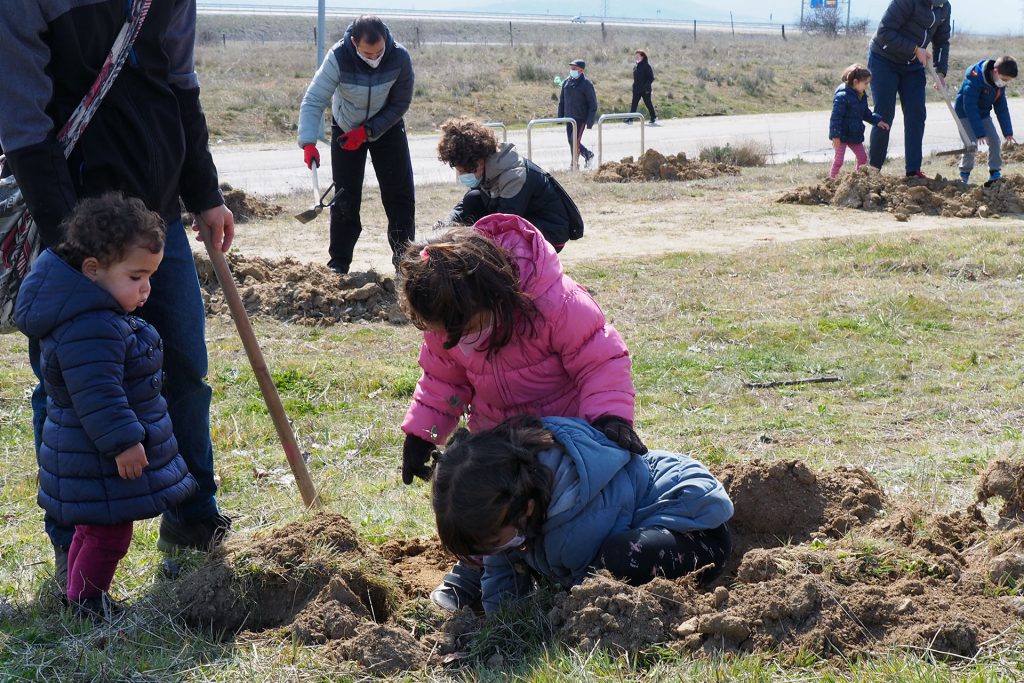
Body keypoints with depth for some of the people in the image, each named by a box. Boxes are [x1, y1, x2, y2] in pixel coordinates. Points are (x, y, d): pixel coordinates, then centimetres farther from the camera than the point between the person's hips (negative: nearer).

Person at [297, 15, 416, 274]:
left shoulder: (400, 57, -27)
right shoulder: (338, 58, -32)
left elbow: (400, 104, -15)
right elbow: (313, 101, -32)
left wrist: (367, 131, -22)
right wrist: (308, 143, -45)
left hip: (386, 127, 1)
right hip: (345, 129, -1)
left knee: (400, 194, -1)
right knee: (345, 197, -2)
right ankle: (338, 263, 8)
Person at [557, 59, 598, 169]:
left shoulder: (586, 84, -9)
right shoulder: (566, 82, 7)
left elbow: (593, 104, -8)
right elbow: (561, 101, 16)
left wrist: (590, 121, -14)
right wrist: (560, 117, 11)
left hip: (581, 118, -6)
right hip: (569, 118, 6)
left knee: (575, 141, -11)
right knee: (571, 141, 10)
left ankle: (574, 164, 1)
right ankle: (588, 154, 31)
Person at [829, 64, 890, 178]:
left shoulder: (861, 96, 6)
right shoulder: (842, 96, -22)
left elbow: (866, 113, 21)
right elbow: (836, 116, -23)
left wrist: (877, 121, 8)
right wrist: (835, 135, -26)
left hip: (855, 134, 9)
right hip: (842, 135, -9)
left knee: (862, 157, 14)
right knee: (838, 160, -5)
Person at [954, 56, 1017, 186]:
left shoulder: (1000, 83, -8)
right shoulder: (975, 79, -32)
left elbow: (1001, 107, 1)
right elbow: (970, 107, -31)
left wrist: (1008, 132, -2)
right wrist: (979, 132, -31)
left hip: (983, 114, 6)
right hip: (966, 113, -6)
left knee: (995, 141, -4)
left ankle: (995, 174, 5)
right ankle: (964, 175, 1)